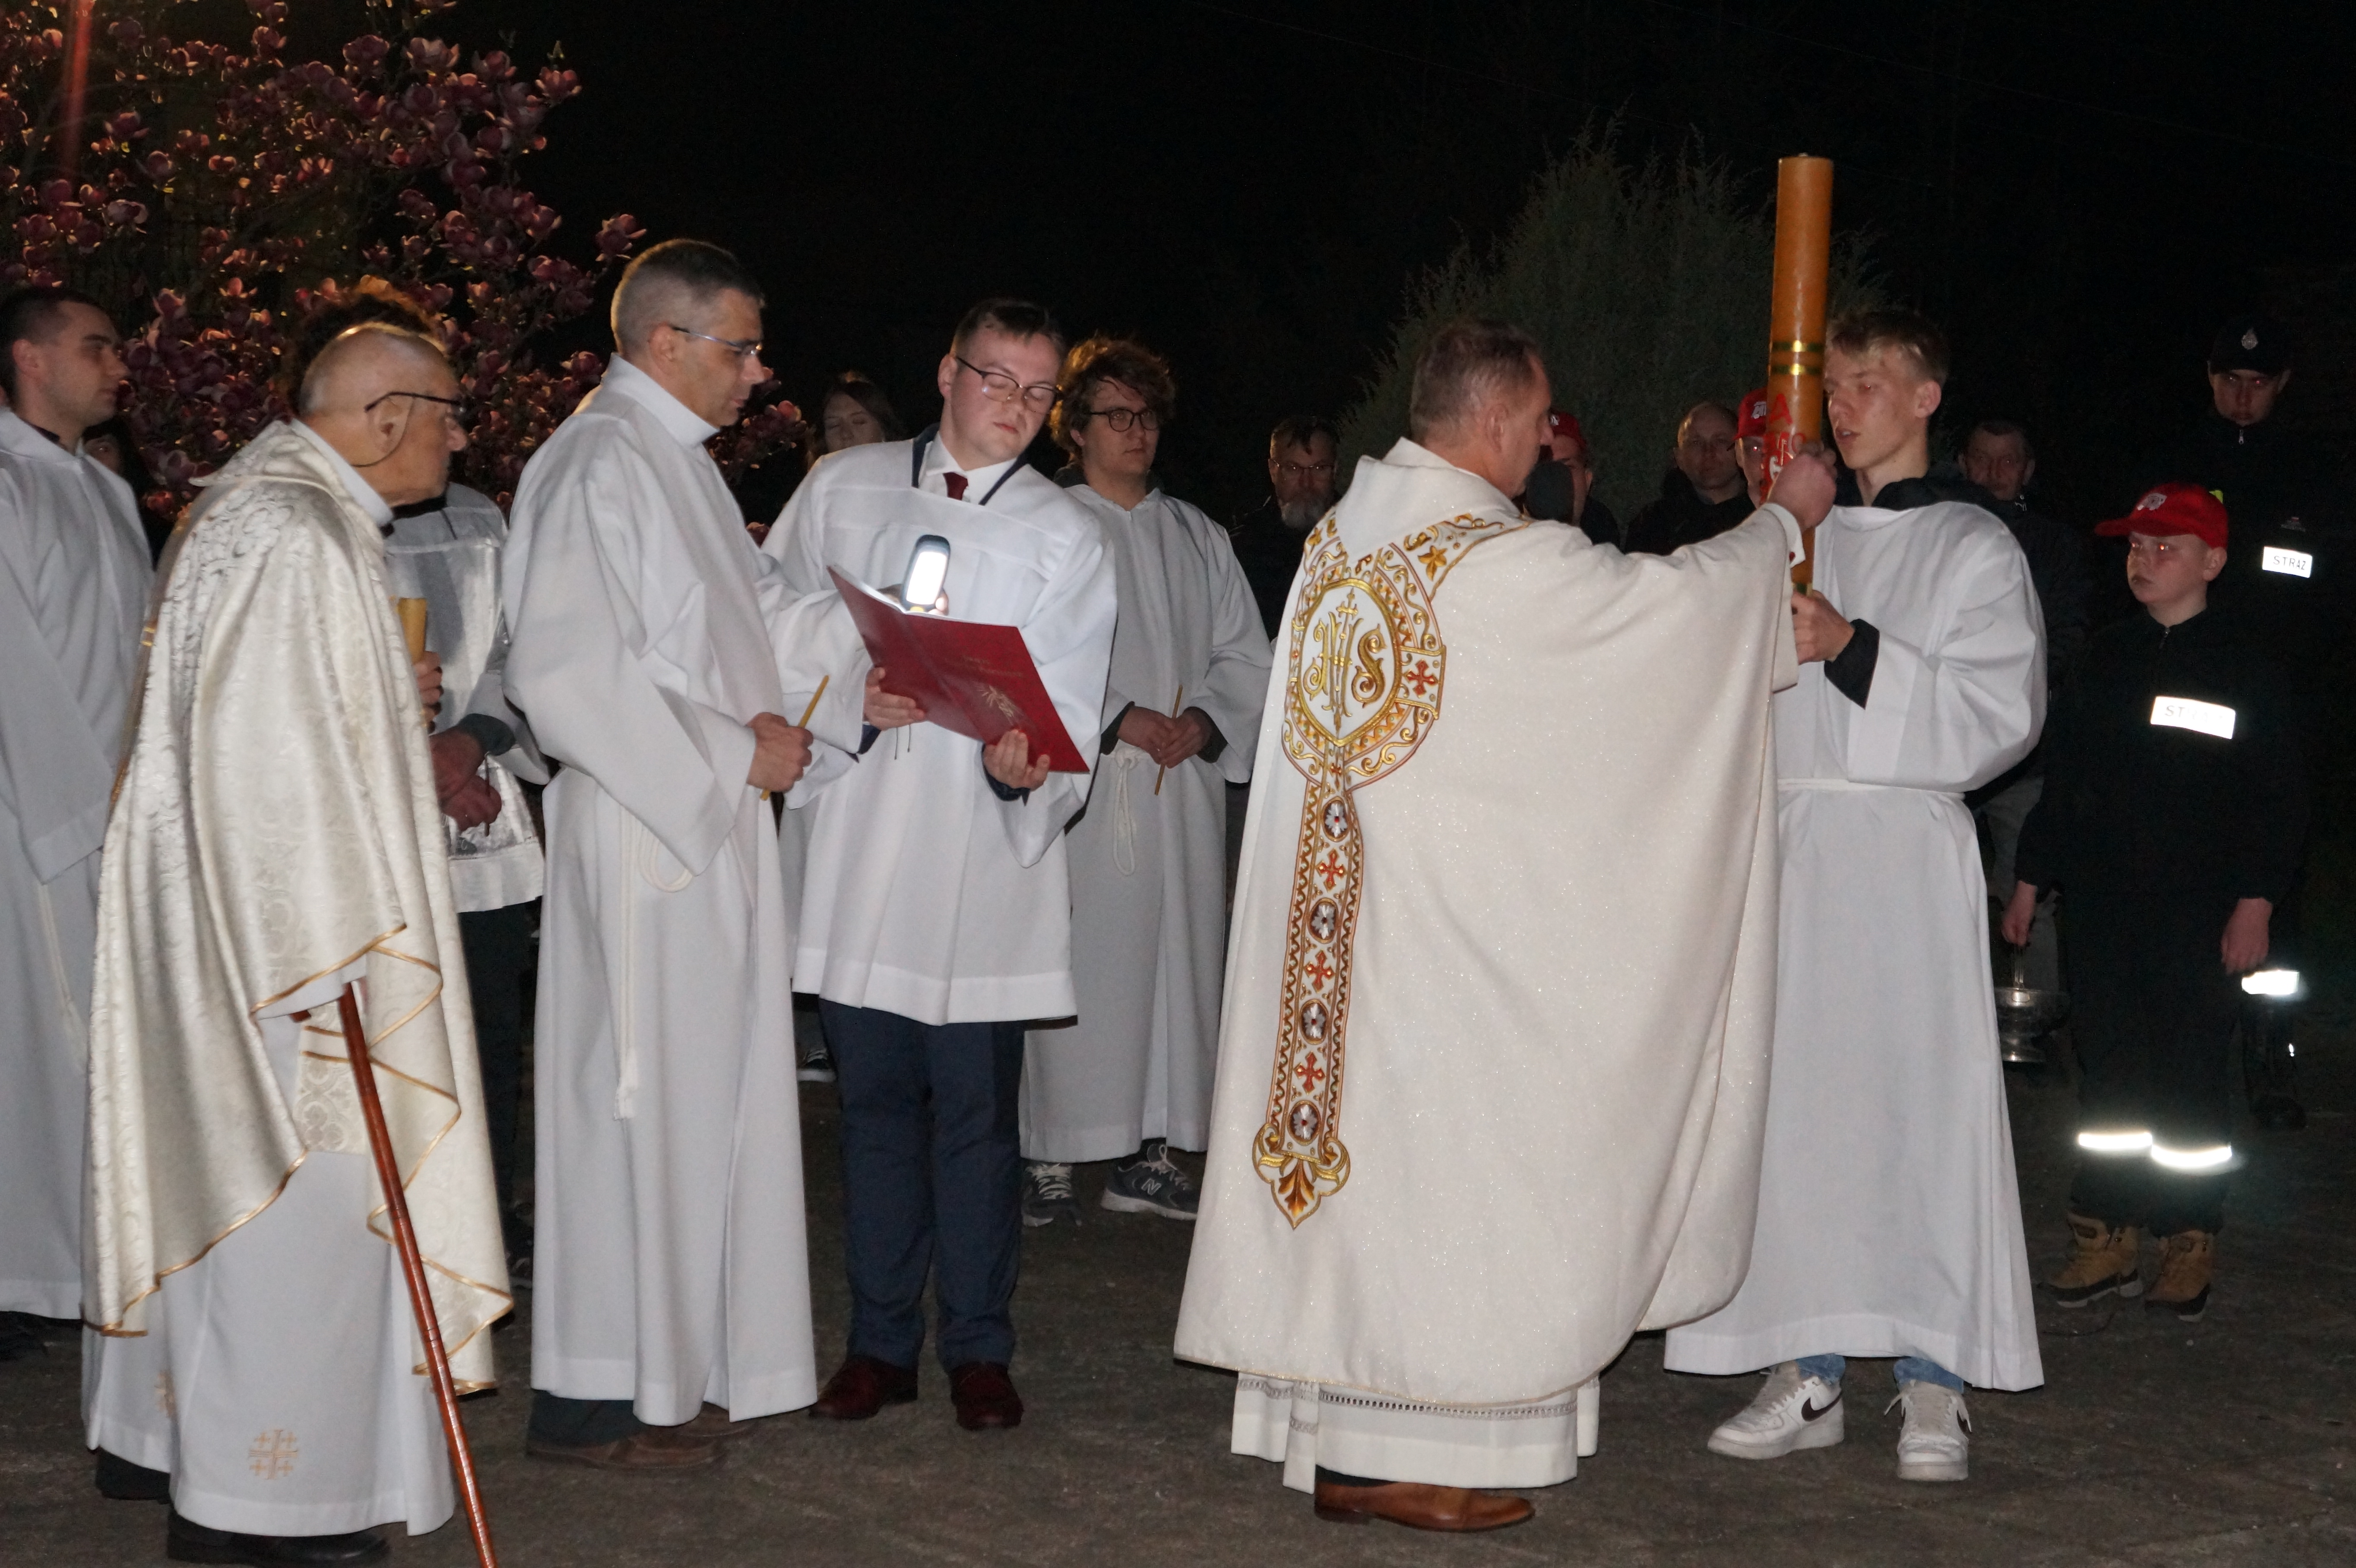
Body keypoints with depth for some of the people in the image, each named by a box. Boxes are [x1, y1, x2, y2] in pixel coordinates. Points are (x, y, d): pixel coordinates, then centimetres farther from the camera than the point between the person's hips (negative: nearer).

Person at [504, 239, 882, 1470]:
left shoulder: (679, 461, 17)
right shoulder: (600, 464, -15)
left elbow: (757, 620, 20)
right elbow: (567, 670, -23)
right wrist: (733, 752, -18)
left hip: (711, 828, 10)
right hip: (639, 833, -10)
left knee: (703, 1093, 13)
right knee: (635, 1099, -4)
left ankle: (676, 1366, 23)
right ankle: (591, 1399, 6)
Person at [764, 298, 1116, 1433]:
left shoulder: (1066, 538, 6)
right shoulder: (842, 489, 10)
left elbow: (1068, 713, -2)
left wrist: (1023, 764, -22)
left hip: (984, 852, -2)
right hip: (855, 843, 2)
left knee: (977, 1111, -1)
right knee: (874, 1102, 8)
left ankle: (978, 1348, 13)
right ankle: (881, 1342, 19)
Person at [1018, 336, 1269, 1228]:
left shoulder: (1198, 538, 17)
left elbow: (1245, 655, 14)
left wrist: (1205, 720, -5)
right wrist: (1118, 721, -15)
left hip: (1184, 784, 5)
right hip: (1082, 783, -5)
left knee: (1175, 950, 3)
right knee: (1081, 957, -8)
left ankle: (1147, 1152, 10)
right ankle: (1049, 1157, -1)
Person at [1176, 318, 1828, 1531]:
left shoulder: (1338, 536, 7)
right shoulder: (1504, 561, -16)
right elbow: (1672, 597, -5)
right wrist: (1786, 519, 13)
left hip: (1331, 913, 8)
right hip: (1444, 925, -8)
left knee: (1351, 1126, 12)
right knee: (1438, 1155, 1)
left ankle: (1325, 1432, 19)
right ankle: (1409, 1453, 7)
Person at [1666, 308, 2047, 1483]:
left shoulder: (1974, 550, 4)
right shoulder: (1796, 542, 17)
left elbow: (1999, 718, -7)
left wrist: (1852, 649, -15)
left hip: (1905, 853, -4)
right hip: (1787, 844, 4)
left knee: (1919, 1100, -6)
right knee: (1793, 1103, 2)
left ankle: (1935, 1392, 2)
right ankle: (1808, 1379, 9)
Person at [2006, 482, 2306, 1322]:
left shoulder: (2245, 670, -1)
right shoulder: (2105, 659, 11)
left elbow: (2279, 797, -2)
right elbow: (2061, 774, 16)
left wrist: (2256, 901, -10)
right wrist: (2031, 880, 13)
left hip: (2198, 910, -4)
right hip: (2101, 903, 4)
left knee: (2192, 1077, 1)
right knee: (2106, 1069, 5)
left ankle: (2189, 1247, 11)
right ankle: (2108, 1241, 12)